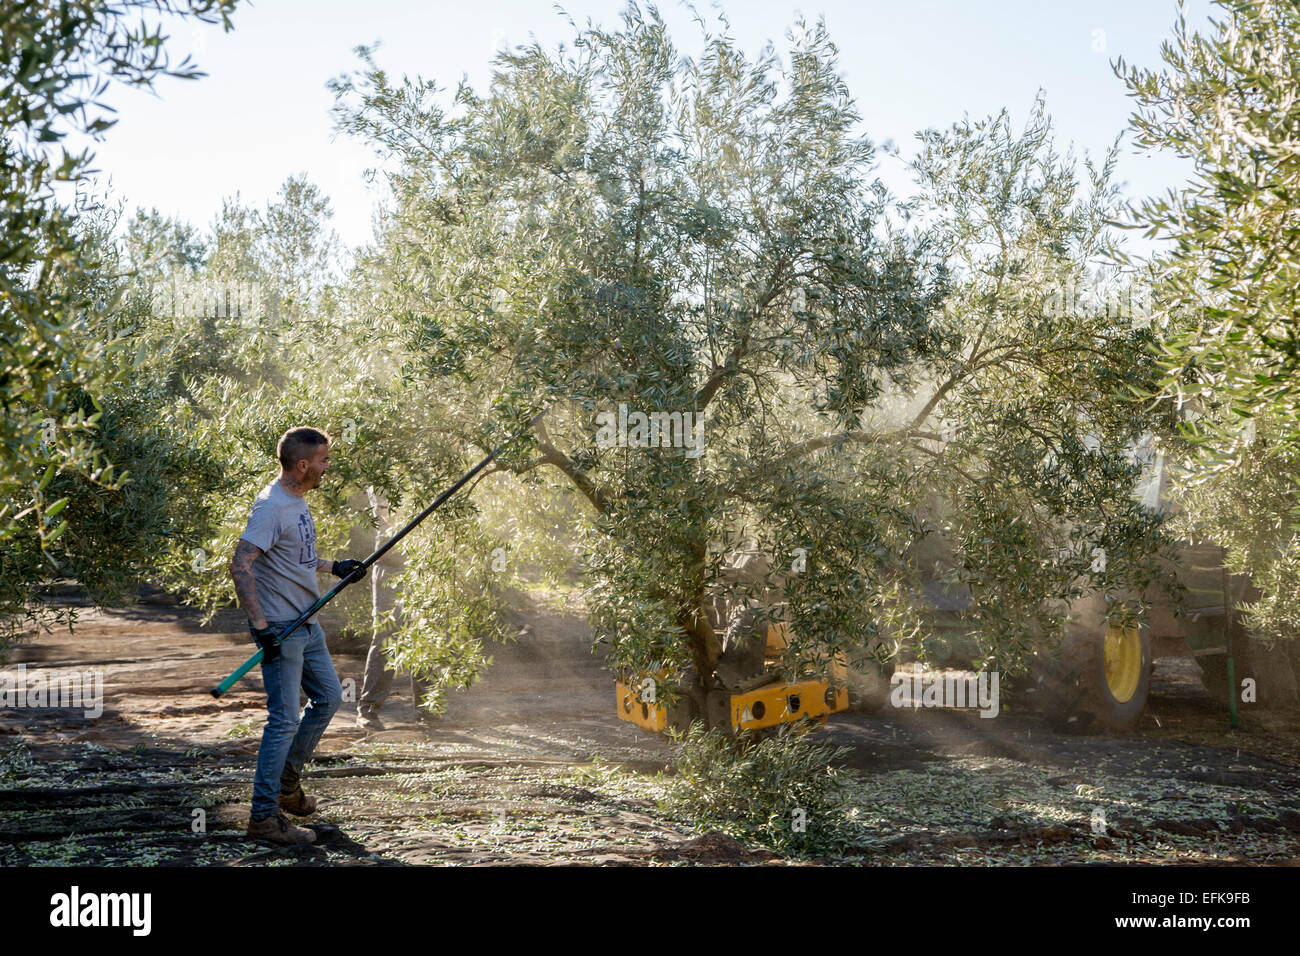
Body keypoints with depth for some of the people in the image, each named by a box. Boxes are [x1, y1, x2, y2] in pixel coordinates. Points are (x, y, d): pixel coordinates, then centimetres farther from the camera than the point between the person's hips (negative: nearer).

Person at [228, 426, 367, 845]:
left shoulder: (297, 501, 10)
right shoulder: (272, 507, -21)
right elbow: (240, 566, -28)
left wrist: (334, 567, 18)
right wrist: (259, 625, -30)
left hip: (306, 623, 10)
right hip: (280, 630, -10)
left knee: (328, 697, 20)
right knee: (285, 720, -7)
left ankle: (287, 782, 32)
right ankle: (264, 816, 2)